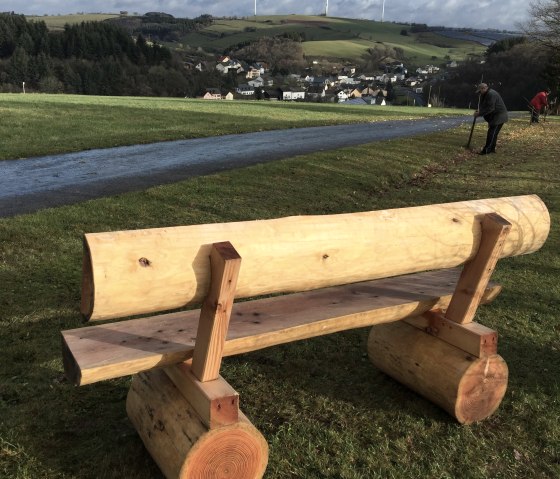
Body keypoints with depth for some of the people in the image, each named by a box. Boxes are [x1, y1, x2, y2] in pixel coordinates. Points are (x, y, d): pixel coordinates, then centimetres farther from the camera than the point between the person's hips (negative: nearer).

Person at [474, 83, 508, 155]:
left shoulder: (491, 94, -21)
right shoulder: (485, 95, 13)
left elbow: (490, 108, -27)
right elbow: (483, 106, 15)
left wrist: (479, 113, -25)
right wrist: (478, 111, -5)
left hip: (499, 116, -11)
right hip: (494, 117, 11)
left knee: (492, 133, -11)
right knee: (493, 133, 15)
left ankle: (486, 150, -12)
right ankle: (492, 149, 22)